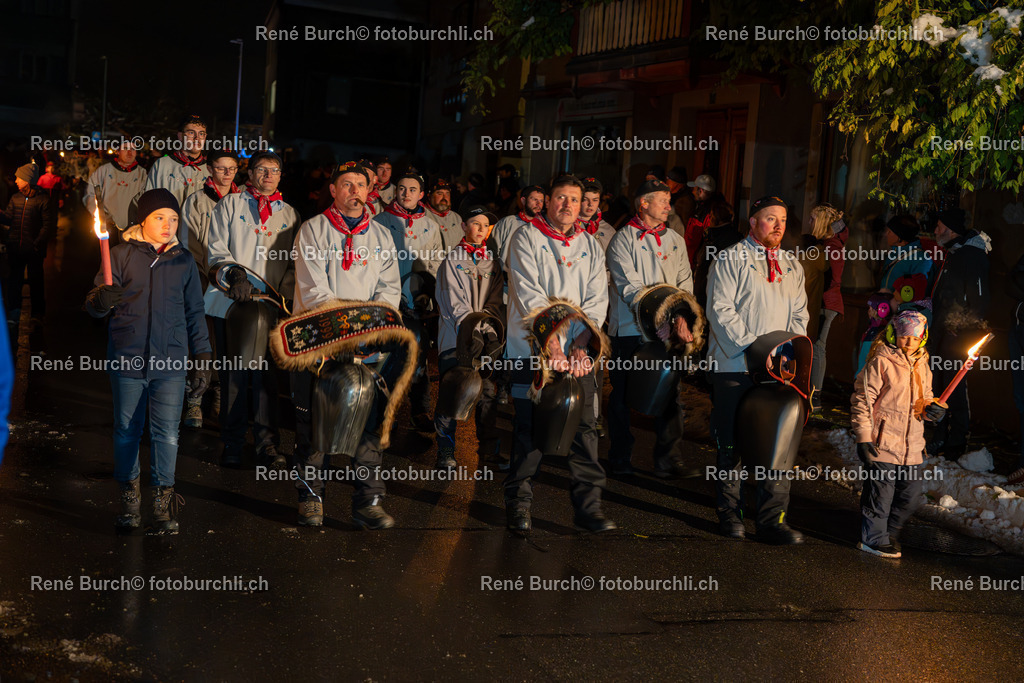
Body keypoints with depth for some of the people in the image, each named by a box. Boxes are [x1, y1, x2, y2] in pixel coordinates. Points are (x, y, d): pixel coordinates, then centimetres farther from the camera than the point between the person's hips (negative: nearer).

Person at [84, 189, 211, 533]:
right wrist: (100, 301, -24)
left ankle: (163, 503, 11)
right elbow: (93, 306, 0)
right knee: (126, 431, 7)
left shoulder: (184, 260, 9)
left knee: (166, 434, -1)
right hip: (127, 361, -1)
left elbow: (194, 312, 15)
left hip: (170, 363, 1)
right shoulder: (121, 255, 2)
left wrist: (202, 358, 12)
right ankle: (129, 498, 23)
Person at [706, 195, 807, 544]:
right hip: (735, 366, -4)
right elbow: (720, 309, -9)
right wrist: (754, 345, -16)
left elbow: (799, 314, 19)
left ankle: (772, 519, 2)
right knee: (731, 442, 3)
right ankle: (729, 513, 16)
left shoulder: (792, 265, 18)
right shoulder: (730, 260, 0)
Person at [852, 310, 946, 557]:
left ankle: (890, 531, 31)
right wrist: (864, 438, -14)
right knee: (880, 492, -1)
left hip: (911, 445, 7)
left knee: (911, 495, 11)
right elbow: (862, 400, -9)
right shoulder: (881, 363, -9)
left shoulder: (922, 366, 12)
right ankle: (874, 539, 15)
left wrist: (932, 408, -1)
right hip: (882, 442, -7)